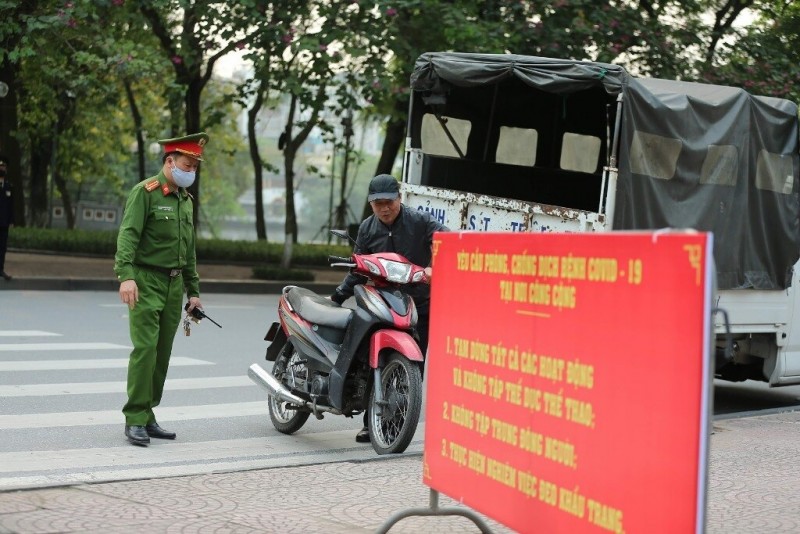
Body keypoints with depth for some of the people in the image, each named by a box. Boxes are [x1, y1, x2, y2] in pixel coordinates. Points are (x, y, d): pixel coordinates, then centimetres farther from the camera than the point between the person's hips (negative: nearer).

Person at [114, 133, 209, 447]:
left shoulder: (186, 200, 17)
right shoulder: (145, 192, -7)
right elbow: (128, 234, -18)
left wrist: (193, 291, 20)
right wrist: (126, 275, -30)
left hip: (174, 284, 7)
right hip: (147, 282, -7)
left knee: (162, 354, 6)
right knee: (145, 349, -13)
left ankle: (147, 417, 13)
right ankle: (135, 420, -8)